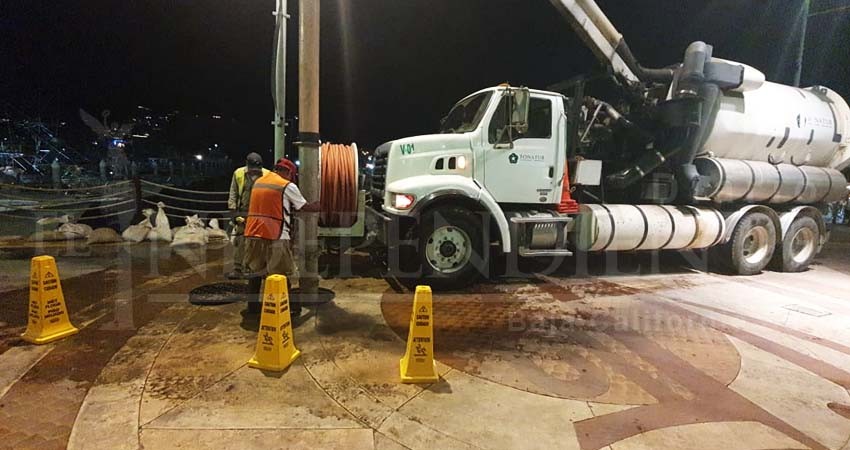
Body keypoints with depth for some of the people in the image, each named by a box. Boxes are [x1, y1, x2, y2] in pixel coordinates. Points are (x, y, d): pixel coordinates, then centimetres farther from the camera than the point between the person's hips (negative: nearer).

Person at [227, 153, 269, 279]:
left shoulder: (267, 175, -2)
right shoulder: (238, 174, 3)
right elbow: (233, 194, 5)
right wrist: (233, 211, -2)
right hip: (243, 213, 1)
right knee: (239, 241, 1)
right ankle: (237, 269, 8)